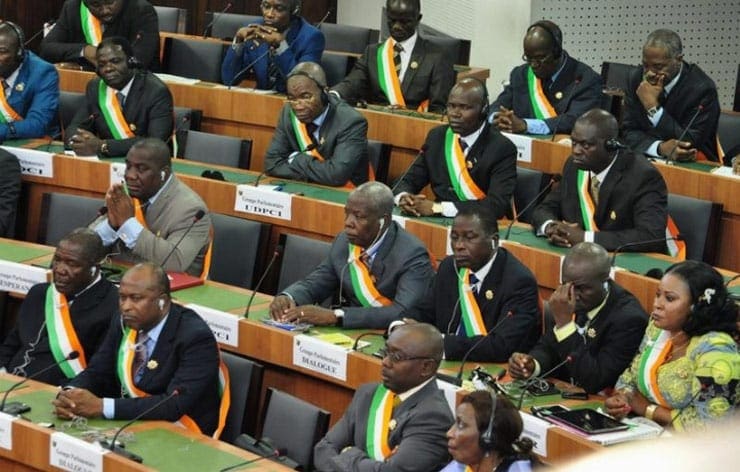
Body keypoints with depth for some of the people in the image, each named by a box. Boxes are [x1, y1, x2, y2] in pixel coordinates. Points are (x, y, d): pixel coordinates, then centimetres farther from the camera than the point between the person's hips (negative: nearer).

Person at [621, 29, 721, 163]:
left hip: (693, 164, -3)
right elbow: (629, 131, 0)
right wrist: (660, 147, -19)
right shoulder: (637, 79, -1)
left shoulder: (702, 88, -12)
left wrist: (653, 107, -20)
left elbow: (691, 145, -15)